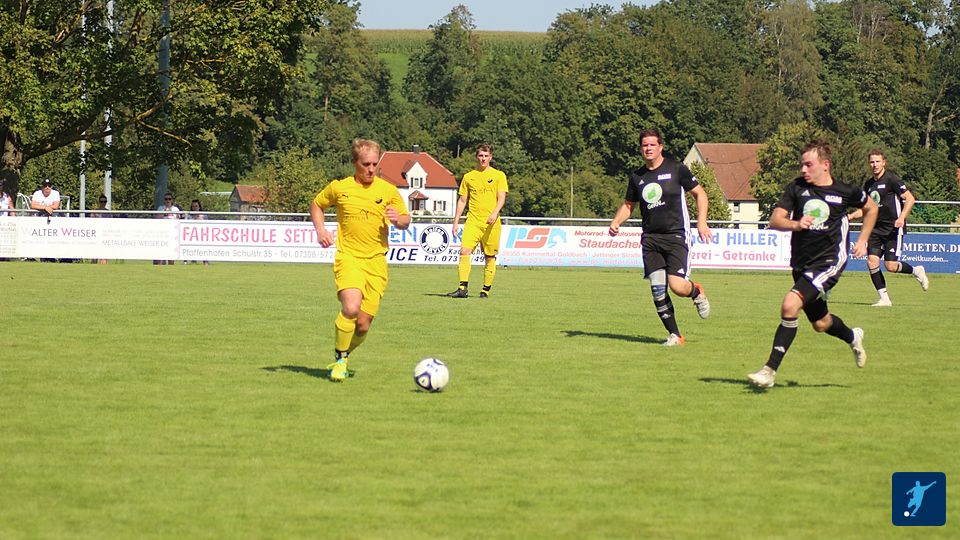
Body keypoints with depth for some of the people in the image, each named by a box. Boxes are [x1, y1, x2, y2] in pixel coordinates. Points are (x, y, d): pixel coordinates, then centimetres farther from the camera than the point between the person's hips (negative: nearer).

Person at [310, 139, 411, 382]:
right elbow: (316, 204, 21)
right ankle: (340, 359, -7)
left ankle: (343, 356, 28)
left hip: (376, 261, 2)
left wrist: (398, 219, -10)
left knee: (363, 325, 0)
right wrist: (320, 229, 3)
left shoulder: (388, 190, 6)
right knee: (351, 308, -27)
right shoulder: (339, 188, 4)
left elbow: (405, 221, 14)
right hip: (348, 257, -2)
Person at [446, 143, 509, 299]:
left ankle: (486, 290, 12)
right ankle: (462, 288, -20)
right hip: (472, 220, 1)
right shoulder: (468, 177, 12)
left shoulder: (498, 175, 5)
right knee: (465, 251, -15)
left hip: (491, 222, -1)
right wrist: (456, 222, 10)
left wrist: (495, 213, -22)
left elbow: (502, 198, -3)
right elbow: (462, 200, 16)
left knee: (490, 257, 2)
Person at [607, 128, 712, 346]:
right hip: (650, 239, 4)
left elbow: (700, 193, 5)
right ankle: (675, 335, 8)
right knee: (657, 290, -5)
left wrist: (701, 222, -7)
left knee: (677, 286, -16)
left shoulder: (676, 169, -1)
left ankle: (696, 292, 21)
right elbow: (628, 205, 23)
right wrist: (616, 222, 5)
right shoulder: (637, 177, 11)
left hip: (676, 236, -4)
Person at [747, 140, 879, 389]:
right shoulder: (796, 188, 0)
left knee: (790, 306, -24)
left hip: (828, 262, -5)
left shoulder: (845, 192, -4)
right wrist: (795, 224, -25)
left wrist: (862, 241, 10)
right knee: (821, 324, 19)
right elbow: (775, 220, -5)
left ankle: (770, 370, -19)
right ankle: (853, 337, 53)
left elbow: (871, 208, 16)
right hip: (801, 263, 5)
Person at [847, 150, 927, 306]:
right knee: (872, 262, -8)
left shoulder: (891, 179, -9)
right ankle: (884, 298, 1)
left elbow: (910, 199, -10)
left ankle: (916, 271, 19)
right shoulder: (869, 184, 13)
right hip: (876, 228, 7)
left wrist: (901, 218, -22)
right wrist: (851, 216, 7)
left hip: (893, 228, -7)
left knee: (891, 266, -11)